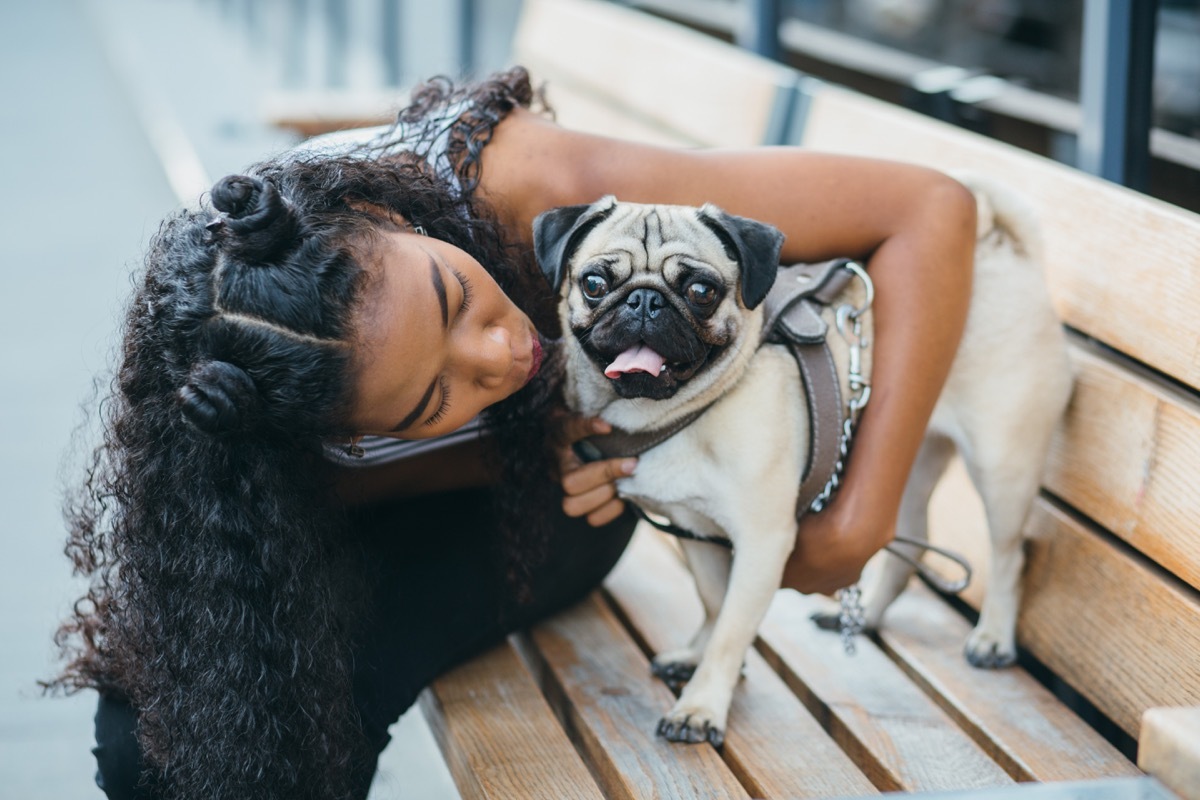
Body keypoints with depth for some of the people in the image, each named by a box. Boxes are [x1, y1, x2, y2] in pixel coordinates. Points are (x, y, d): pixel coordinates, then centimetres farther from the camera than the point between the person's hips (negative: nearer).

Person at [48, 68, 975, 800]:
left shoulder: (528, 191, -41)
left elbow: (930, 208, -39)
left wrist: (856, 526, -37)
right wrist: (513, 454, -32)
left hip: (545, 504, -1)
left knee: (319, 679, -26)